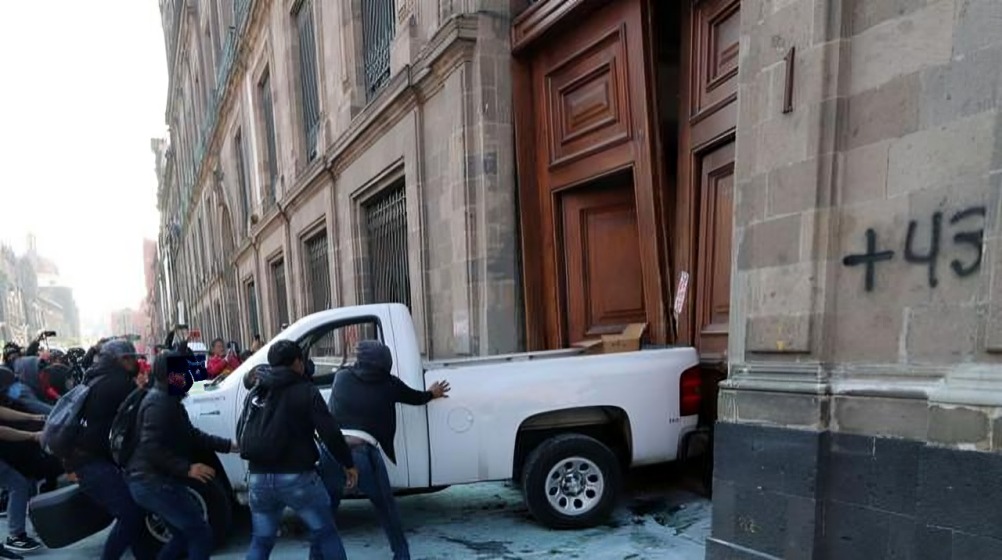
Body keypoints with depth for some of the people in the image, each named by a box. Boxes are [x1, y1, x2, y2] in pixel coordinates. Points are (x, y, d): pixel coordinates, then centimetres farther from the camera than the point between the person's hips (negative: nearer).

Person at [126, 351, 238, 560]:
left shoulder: (168, 399, 15)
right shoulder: (160, 402, -19)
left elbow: (191, 435, 18)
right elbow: (151, 448, -27)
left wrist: (228, 445, 13)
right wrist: (187, 468, -27)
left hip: (152, 481, 11)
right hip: (154, 483, -11)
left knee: (184, 534, 21)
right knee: (201, 534, -8)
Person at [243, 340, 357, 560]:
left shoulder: (255, 394, 11)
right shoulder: (306, 391, -7)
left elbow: (242, 434, 18)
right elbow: (330, 433, -11)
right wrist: (348, 464, 0)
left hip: (259, 478, 5)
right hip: (296, 476, -5)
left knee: (261, 541, 19)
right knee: (325, 533, 11)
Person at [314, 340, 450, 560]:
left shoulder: (341, 377, 12)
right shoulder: (388, 384, 8)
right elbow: (416, 398, 24)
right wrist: (432, 393, 46)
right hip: (363, 452, -1)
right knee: (386, 506, 18)